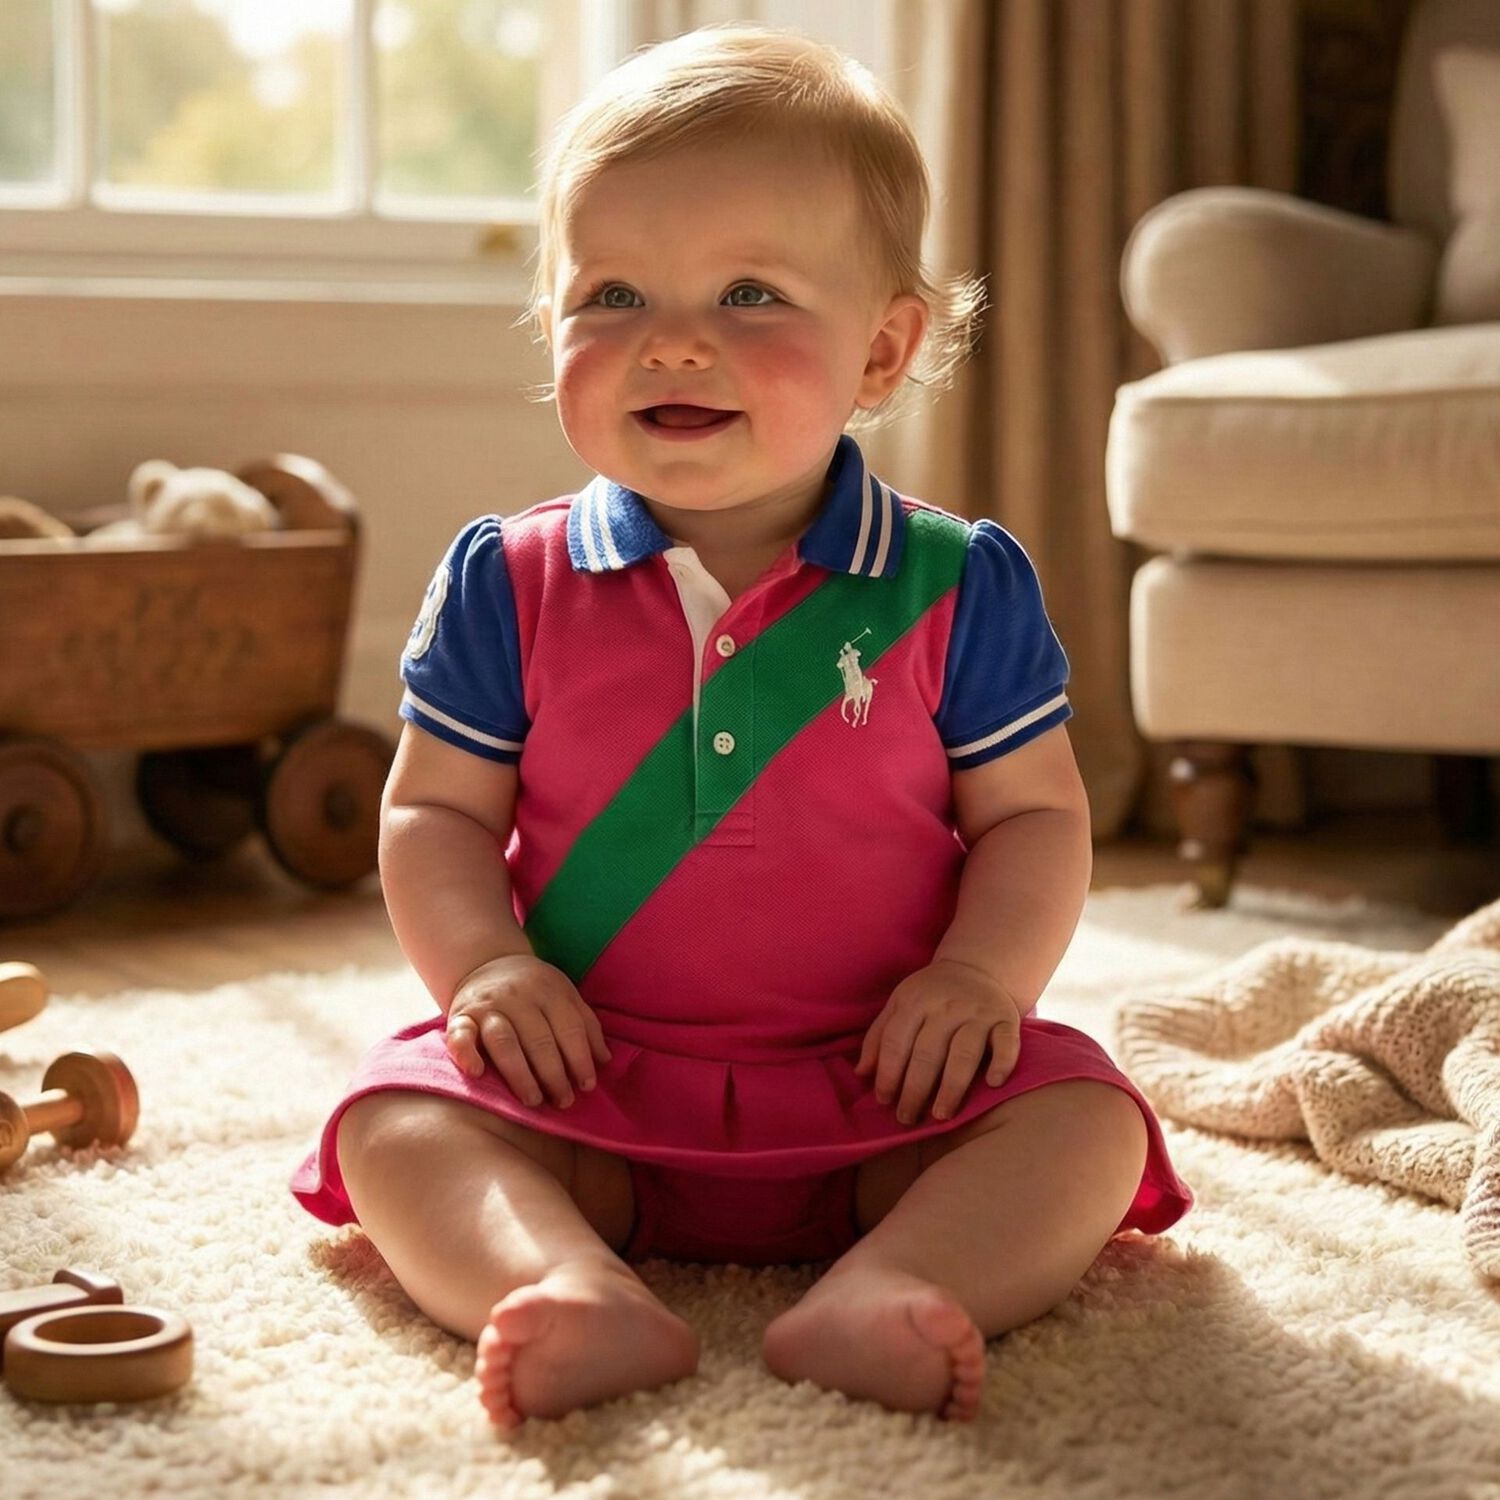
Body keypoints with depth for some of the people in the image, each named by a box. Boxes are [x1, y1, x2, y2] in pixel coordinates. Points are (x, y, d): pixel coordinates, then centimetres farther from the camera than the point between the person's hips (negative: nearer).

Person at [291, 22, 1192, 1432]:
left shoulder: (957, 587, -1)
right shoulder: (510, 584, 2)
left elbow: (1035, 815, 5)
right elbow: (434, 811, 6)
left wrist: (982, 970, -14)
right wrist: (486, 963, -14)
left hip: (880, 1087, 0)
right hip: (588, 1088, 1)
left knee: (1083, 1112, -23)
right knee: (394, 1116, -22)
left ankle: (880, 1295, -43)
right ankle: (574, 1290, -45)